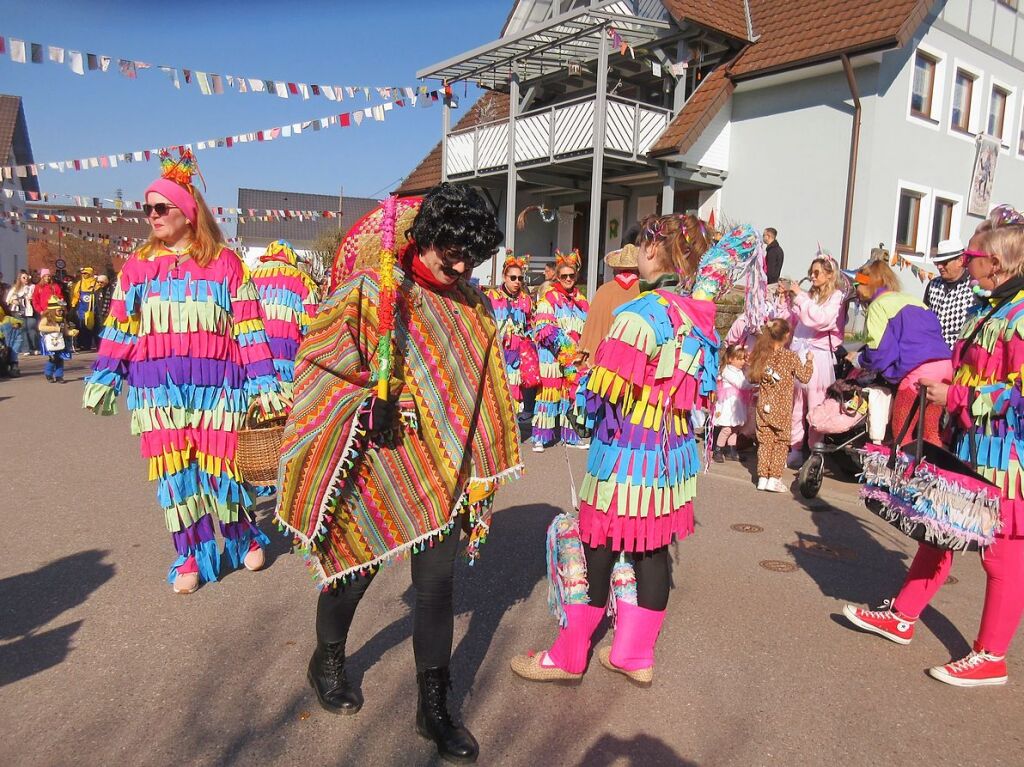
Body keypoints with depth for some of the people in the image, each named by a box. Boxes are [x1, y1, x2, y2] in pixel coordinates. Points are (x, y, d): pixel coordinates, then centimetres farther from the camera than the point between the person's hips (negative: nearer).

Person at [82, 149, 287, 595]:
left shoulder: (224, 262, 1)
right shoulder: (137, 266, 10)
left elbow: (247, 327, -1)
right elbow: (119, 329, 11)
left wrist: (263, 384, -5)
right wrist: (102, 382, 8)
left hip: (214, 385, -3)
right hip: (159, 387, 3)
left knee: (218, 465, 2)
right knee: (174, 471, 5)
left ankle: (246, 538, 28)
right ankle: (191, 556, 20)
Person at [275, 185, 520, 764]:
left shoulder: (473, 304, 3)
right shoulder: (370, 290, -12)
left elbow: (481, 388, 11)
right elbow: (319, 364, -5)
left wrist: (480, 470, 10)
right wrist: (372, 402, -11)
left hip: (442, 469, 4)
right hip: (375, 463, -3)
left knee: (438, 586, 8)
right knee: (355, 569, 15)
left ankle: (435, 708, 26)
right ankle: (328, 660, 45)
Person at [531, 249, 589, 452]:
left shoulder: (581, 300, 16)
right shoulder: (549, 297, 0)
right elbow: (543, 327, -8)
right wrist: (562, 340, -17)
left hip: (575, 357, 5)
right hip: (551, 355, -5)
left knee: (572, 394, 7)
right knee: (549, 391, -6)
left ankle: (569, 435, 16)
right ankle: (540, 437, -1)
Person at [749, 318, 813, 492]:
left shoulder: (761, 355, -1)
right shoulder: (790, 356, -10)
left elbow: (753, 379, 4)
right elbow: (804, 377, -2)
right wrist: (809, 361, 11)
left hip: (764, 407, 3)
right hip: (782, 409, -3)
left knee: (765, 442, 11)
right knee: (781, 442, 9)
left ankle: (762, 478, 13)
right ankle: (774, 479, 6)